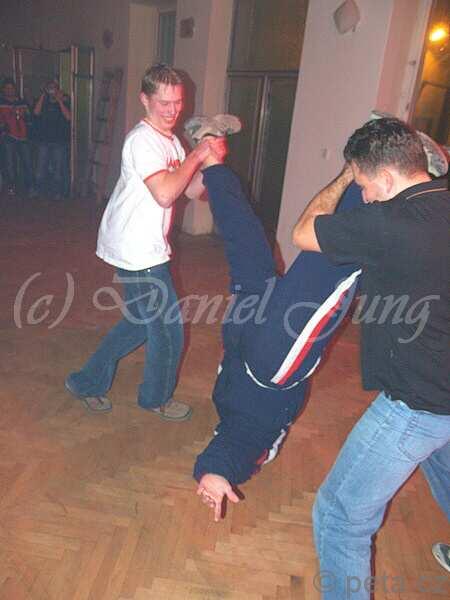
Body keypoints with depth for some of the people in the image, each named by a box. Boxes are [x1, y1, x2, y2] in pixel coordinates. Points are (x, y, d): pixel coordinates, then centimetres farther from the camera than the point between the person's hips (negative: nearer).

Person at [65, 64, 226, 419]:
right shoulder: (142, 140, -16)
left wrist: (211, 159, -6)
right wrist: (197, 155, -19)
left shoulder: (170, 141, 14)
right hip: (138, 253, -10)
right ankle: (156, 398, 28)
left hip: (146, 249, 10)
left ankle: (87, 382, 33)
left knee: (141, 322, 20)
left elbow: (193, 191, 10)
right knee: (169, 329, 3)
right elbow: (164, 194, -28)